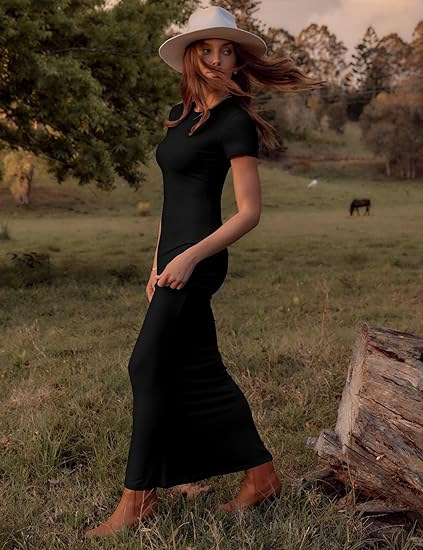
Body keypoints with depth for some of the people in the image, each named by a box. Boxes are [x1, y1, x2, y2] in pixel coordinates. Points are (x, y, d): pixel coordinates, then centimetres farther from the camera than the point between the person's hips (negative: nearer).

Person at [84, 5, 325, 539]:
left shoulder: (235, 121, -8)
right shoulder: (180, 114, 16)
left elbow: (250, 212, -11)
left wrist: (190, 257, -20)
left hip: (197, 259, -9)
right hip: (173, 257, 9)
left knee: (148, 366, -7)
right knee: (199, 370, 11)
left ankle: (138, 496, 6)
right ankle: (261, 475, 23)